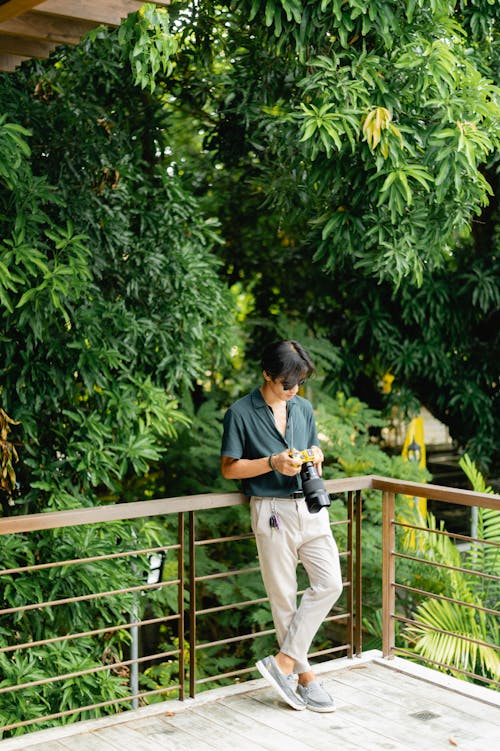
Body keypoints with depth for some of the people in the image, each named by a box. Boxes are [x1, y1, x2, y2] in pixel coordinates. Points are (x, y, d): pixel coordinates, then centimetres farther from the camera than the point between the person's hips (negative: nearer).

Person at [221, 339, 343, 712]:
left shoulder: (304, 408, 12)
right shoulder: (241, 413, -4)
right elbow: (229, 468, -3)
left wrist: (315, 458, -1)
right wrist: (273, 463, -16)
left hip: (311, 507, 5)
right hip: (273, 511, -5)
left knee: (329, 583, -7)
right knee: (284, 596, 2)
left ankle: (284, 661, 1)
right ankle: (305, 676, 14)